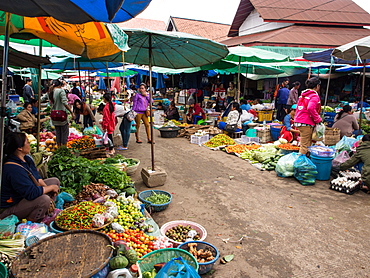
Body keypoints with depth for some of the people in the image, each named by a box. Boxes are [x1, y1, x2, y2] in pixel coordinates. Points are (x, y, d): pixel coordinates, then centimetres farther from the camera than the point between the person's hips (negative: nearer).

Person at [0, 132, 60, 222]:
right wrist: (51, 188, -21)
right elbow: (31, 193, -35)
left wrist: (46, 187, -9)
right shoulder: (13, 169, -32)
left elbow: (36, 177, 9)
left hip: (25, 195, 10)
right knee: (44, 199, -35)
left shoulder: (26, 158, -2)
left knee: (55, 181, 8)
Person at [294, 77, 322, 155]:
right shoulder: (314, 96, -10)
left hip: (298, 121, 10)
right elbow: (310, 108, -26)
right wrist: (318, 120, -16)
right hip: (306, 123, -10)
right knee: (305, 146, -5)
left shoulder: (303, 94, 17)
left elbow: (298, 108, 21)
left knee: (307, 144, 20)